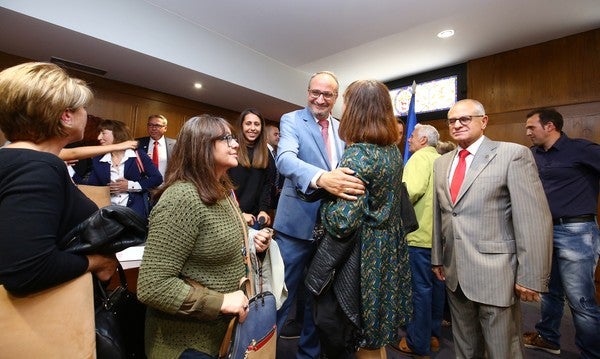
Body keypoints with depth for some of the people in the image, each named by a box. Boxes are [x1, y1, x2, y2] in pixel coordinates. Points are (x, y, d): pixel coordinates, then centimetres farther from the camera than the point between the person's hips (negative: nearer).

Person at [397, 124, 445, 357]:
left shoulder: (420, 156, -10)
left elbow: (412, 190, -24)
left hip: (420, 233, -9)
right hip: (438, 233, 9)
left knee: (421, 288, 0)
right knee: (436, 285, 15)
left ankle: (418, 343, 11)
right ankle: (433, 335, 29)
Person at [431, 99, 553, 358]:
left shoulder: (514, 154, -8)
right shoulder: (441, 163, 9)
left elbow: (534, 220, -12)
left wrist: (531, 277, -14)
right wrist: (437, 258, 13)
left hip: (496, 275, -5)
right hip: (454, 274, 5)